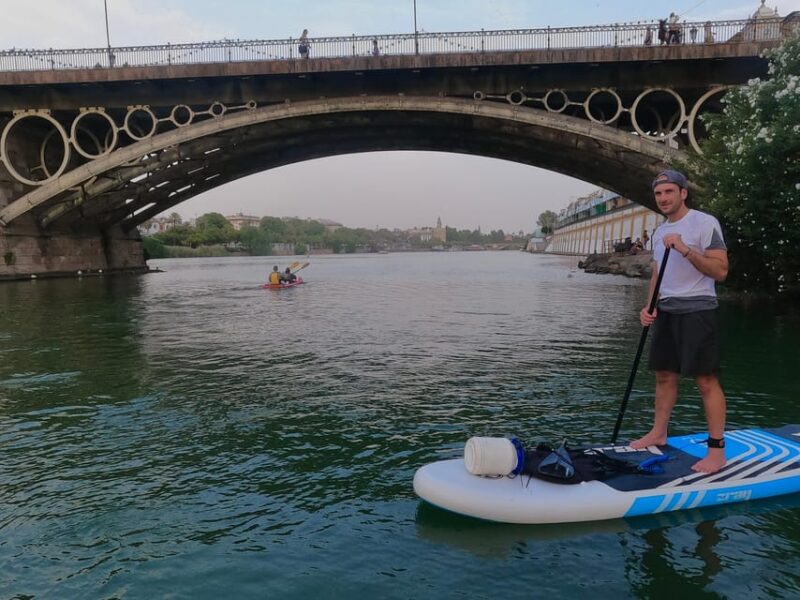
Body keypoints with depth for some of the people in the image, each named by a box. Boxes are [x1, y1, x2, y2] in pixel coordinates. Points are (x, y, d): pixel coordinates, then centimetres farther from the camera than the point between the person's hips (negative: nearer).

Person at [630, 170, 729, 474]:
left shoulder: (705, 223, -8)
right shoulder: (659, 232, 15)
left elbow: (721, 271, -14)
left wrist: (685, 249, -23)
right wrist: (649, 306, 4)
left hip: (696, 310, -7)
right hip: (666, 311, 7)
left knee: (706, 380, -6)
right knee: (664, 375, 13)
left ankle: (717, 450, 1)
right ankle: (659, 433, 26)